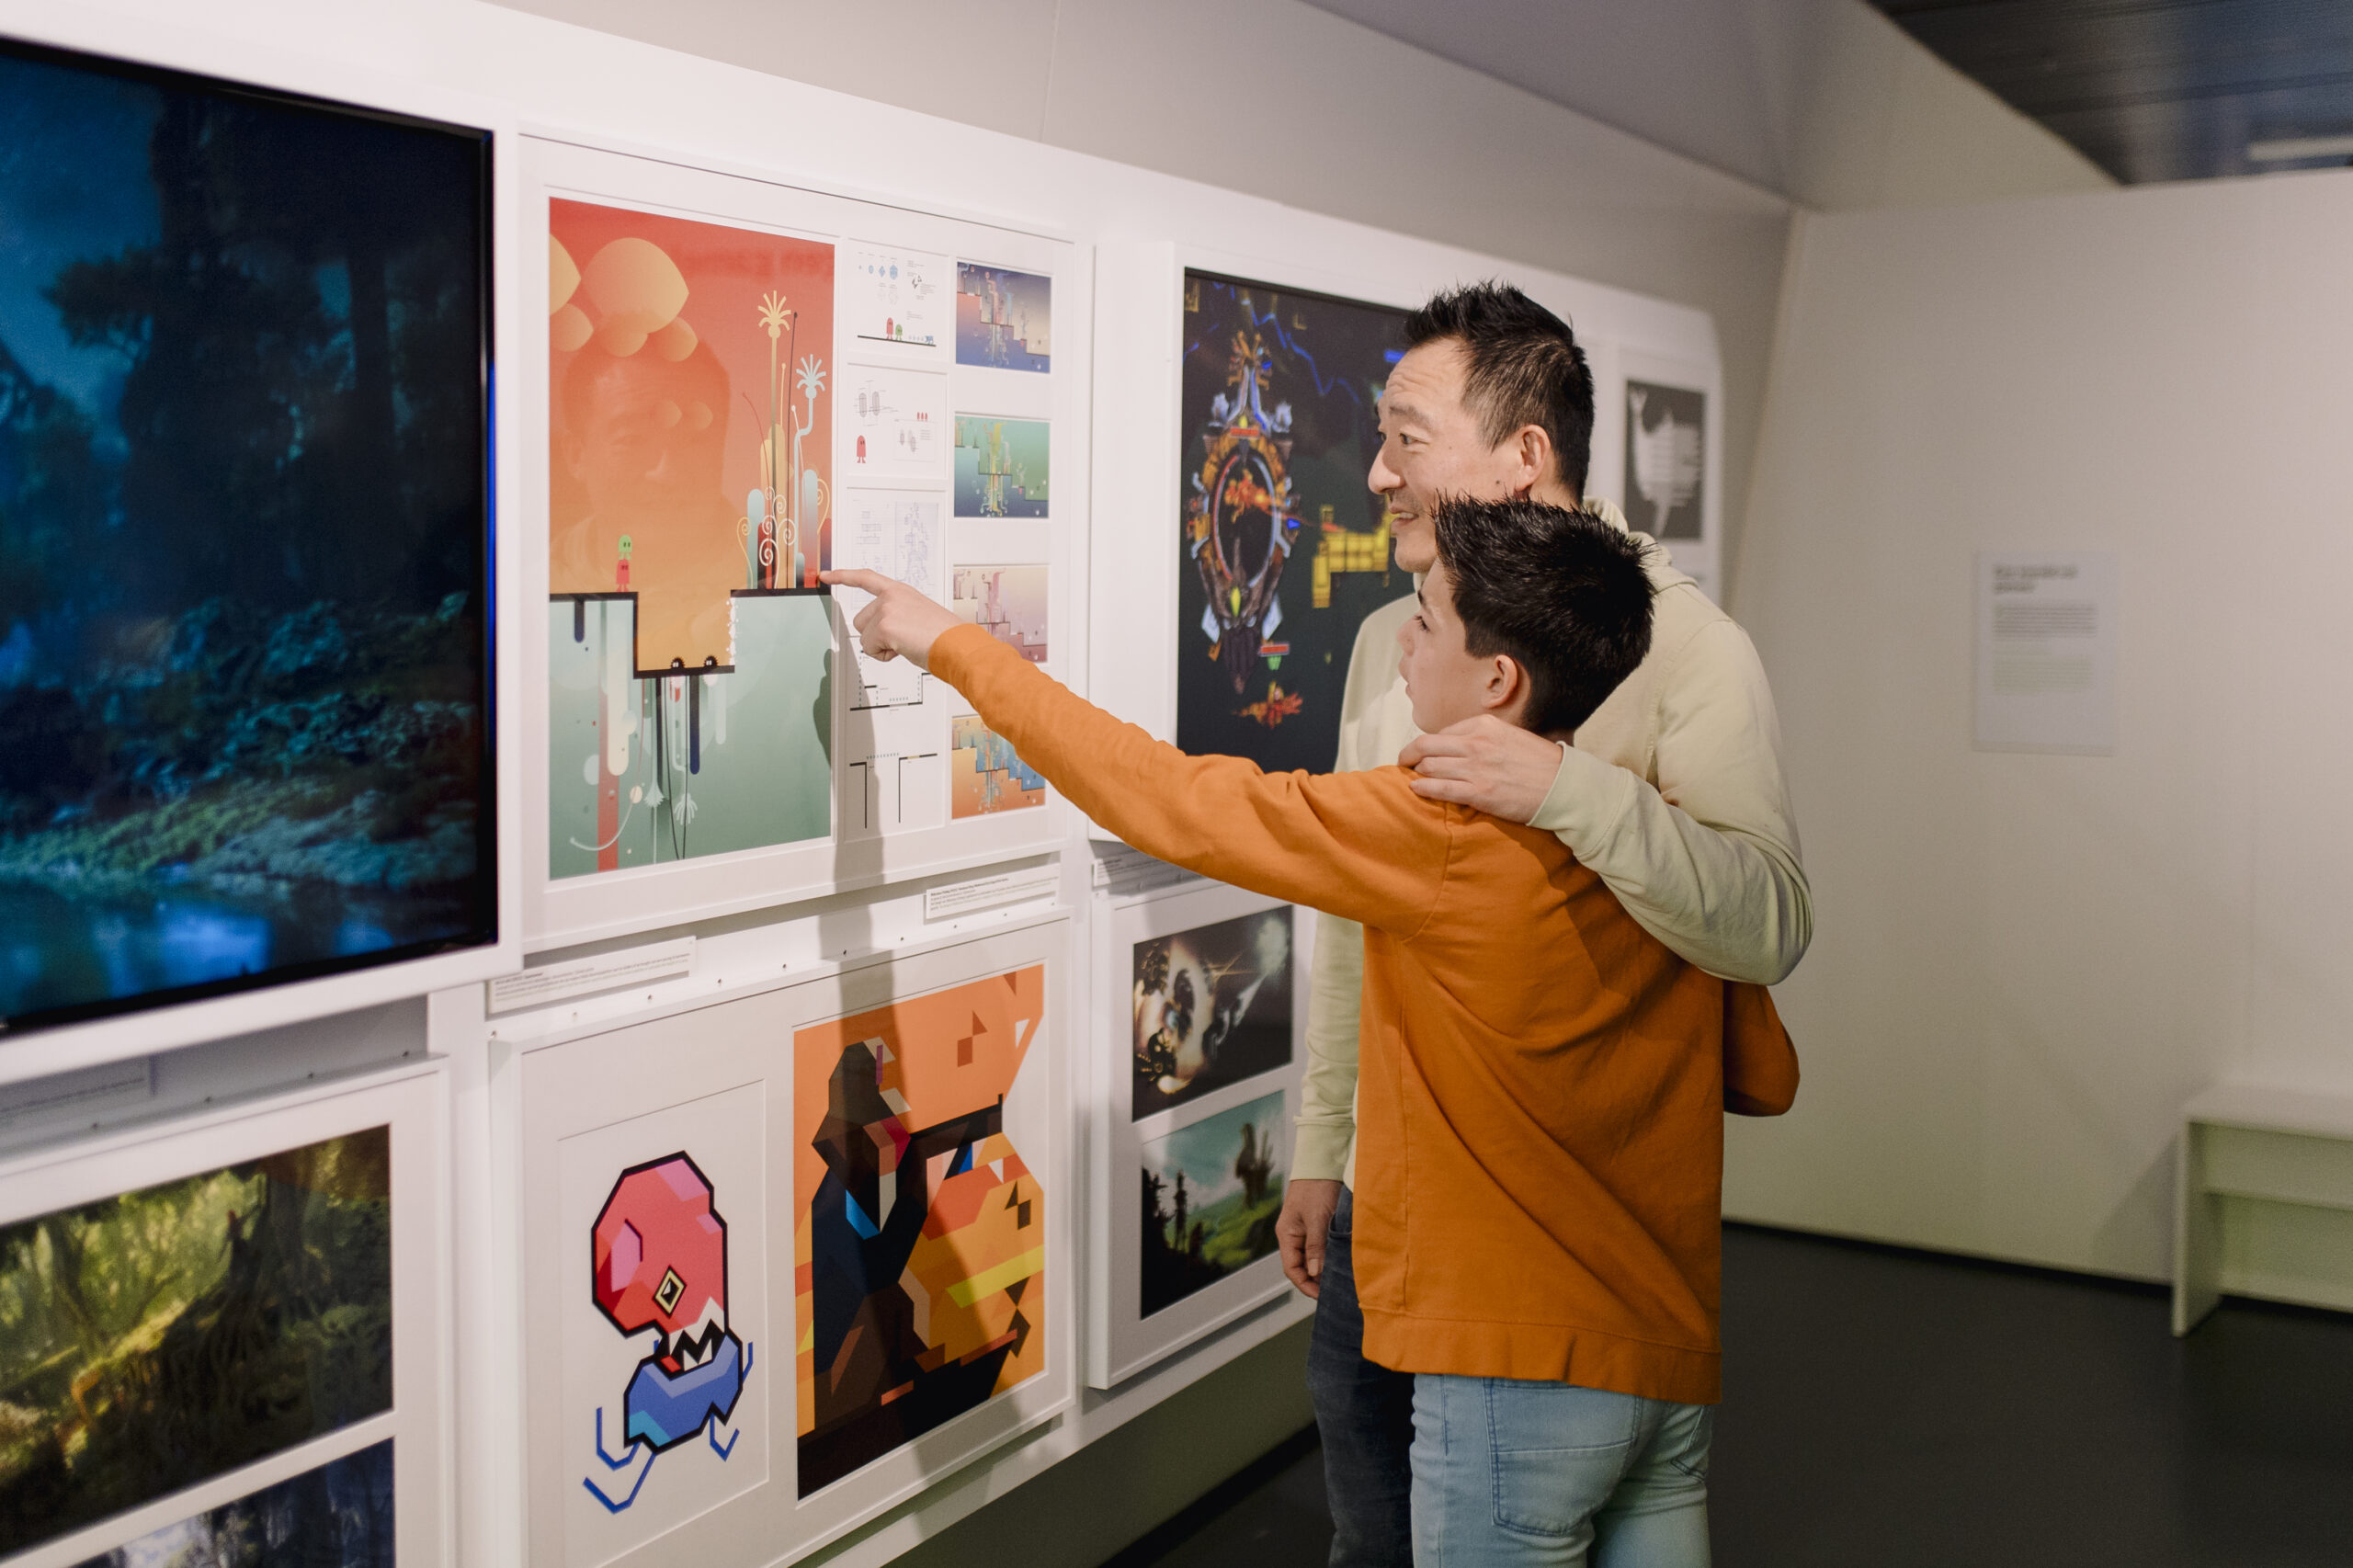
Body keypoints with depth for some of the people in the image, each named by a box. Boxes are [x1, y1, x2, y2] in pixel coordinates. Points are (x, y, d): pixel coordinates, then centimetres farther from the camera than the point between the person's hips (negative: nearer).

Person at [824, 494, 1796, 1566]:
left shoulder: (1443, 833, -18)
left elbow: (1174, 804, -12)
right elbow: (1766, 1071, 10)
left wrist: (949, 644, -2)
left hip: (1517, 1371, -6)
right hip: (1671, 1361, 7)